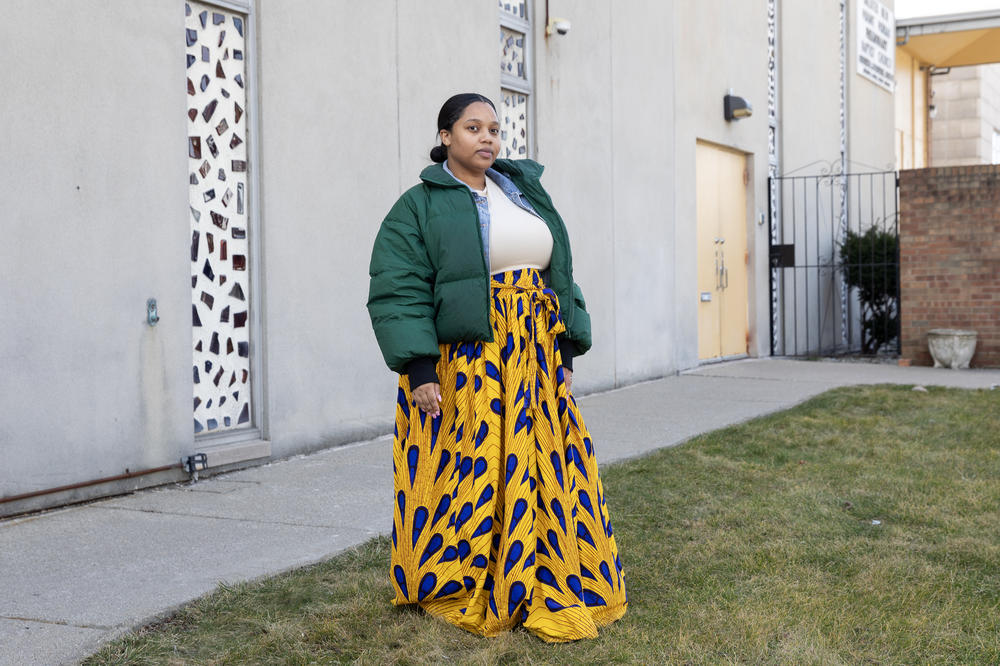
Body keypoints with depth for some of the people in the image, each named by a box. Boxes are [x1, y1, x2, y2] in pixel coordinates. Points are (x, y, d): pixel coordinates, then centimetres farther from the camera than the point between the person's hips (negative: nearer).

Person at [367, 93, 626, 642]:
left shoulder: (526, 193, 16)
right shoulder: (420, 207, -1)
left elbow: (559, 274, 17)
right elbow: (397, 291, -9)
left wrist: (566, 351, 9)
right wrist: (419, 370, -19)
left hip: (534, 363, 5)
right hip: (461, 365, -5)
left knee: (540, 468, 5)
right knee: (468, 473, -1)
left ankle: (547, 592, 18)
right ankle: (463, 596, 14)